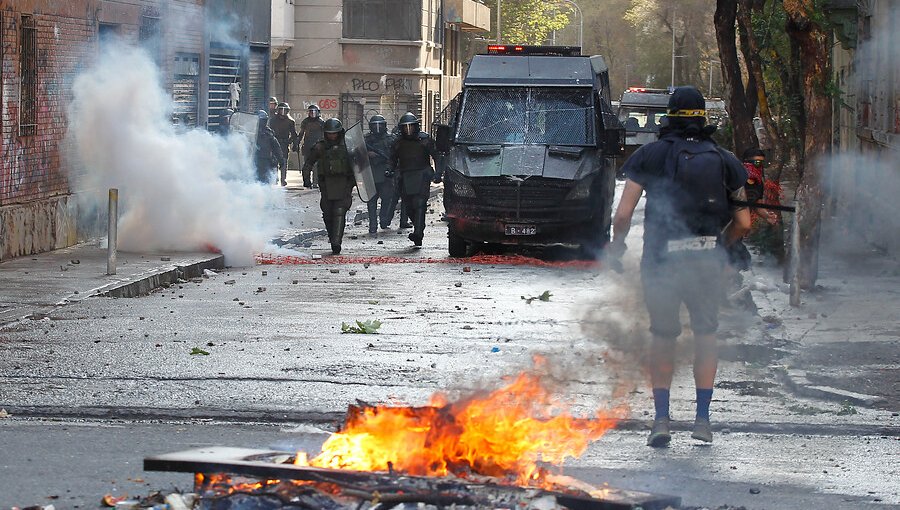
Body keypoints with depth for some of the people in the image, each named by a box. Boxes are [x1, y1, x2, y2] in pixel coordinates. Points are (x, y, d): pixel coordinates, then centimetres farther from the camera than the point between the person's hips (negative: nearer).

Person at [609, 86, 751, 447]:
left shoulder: (649, 156, -1)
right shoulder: (724, 160, 4)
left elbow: (623, 214, -6)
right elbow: (743, 223, 5)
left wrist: (617, 245, 13)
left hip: (660, 260, -1)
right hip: (707, 262, 1)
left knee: (663, 336, 13)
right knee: (705, 335, 18)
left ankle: (661, 419, 5)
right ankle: (702, 419, 12)